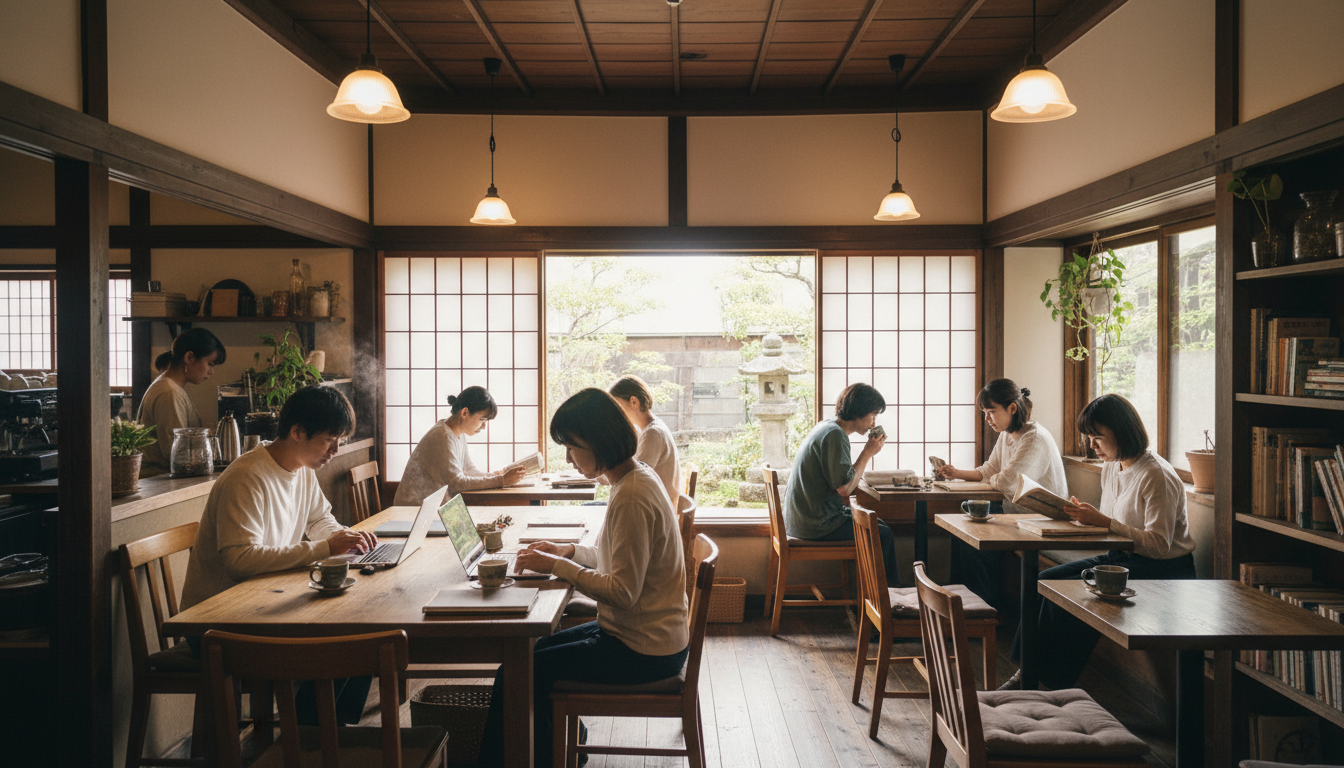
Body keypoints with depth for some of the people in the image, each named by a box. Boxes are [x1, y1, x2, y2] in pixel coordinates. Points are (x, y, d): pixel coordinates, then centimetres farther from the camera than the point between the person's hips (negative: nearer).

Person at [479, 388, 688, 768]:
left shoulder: (632, 497, -25)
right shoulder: (636, 477, 6)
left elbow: (622, 591, -25)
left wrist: (557, 566, -17)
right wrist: (569, 551, 6)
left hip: (642, 651, -10)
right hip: (642, 632, 10)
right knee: (540, 649, 22)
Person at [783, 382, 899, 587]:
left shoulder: (826, 427, 11)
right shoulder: (835, 435, -20)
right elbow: (844, 488, -22)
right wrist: (868, 453, -13)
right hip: (816, 525, -10)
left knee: (878, 524, 19)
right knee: (884, 535, -3)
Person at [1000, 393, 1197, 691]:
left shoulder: (1157, 476, -19)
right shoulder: (1110, 468, 8)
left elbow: (1158, 544, -24)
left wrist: (1104, 521, -26)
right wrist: (1084, 515, -7)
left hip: (1162, 569, -9)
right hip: (1122, 557, 9)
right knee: (1045, 580, -9)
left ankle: (1055, 684, -9)